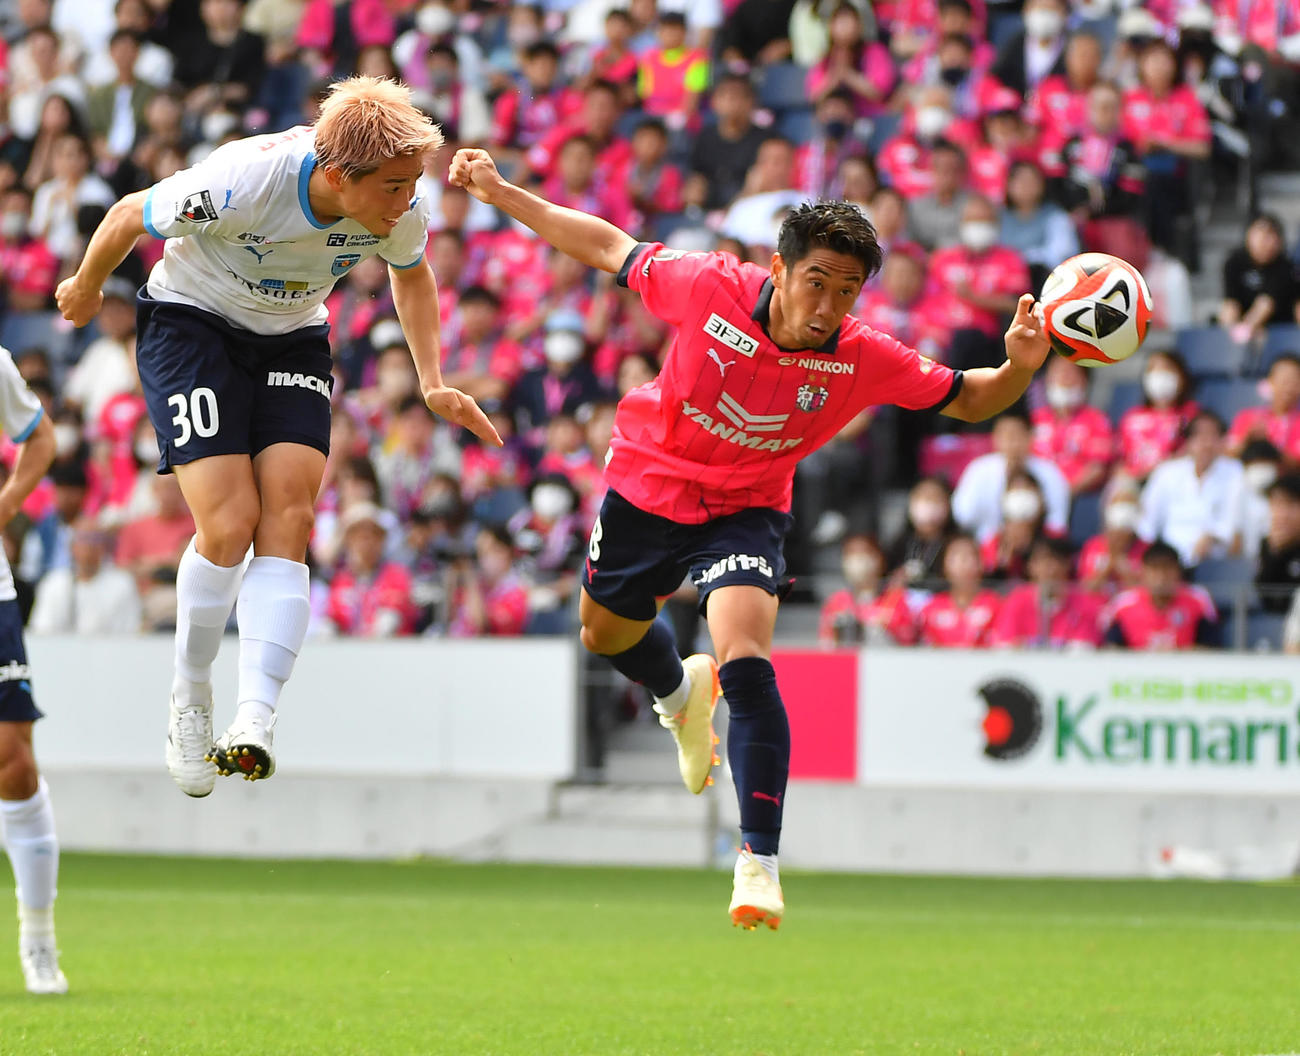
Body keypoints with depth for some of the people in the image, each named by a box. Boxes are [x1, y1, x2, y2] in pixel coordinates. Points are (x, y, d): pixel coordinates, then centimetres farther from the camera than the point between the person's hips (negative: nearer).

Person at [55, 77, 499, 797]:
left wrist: (432, 384, 1)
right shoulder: (240, 184, -34)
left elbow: (411, 273, 8)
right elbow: (131, 216, -13)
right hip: (190, 325, -4)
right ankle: (189, 703, 6)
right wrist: (86, 288, 5)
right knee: (229, 524, -17)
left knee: (287, 521, -16)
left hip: (293, 340, 4)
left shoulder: (401, 213, -19)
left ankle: (254, 722, -25)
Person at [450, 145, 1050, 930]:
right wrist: (500, 193, -10)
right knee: (605, 631, 23)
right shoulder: (711, 288, -27)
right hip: (649, 485, 2)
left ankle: (759, 863, -21)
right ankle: (680, 693, 60)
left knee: (747, 664, -24)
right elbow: (611, 249, -11)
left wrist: (1020, 367, -32)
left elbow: (968, 400, -10)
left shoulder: (864, 360, -24)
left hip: (744, 511, -2)